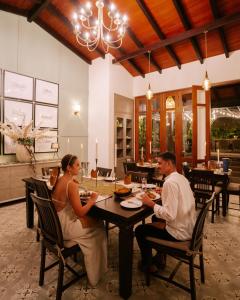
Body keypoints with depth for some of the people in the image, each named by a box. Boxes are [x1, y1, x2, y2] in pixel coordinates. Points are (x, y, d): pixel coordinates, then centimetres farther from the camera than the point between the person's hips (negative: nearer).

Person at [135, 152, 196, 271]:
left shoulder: (170, 182, -27)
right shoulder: (182, 178, 1)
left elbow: (170, 215, -31)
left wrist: (151, 203, -20)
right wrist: (164, 192, 7)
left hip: (179, 232, -9)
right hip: (189, 226, 9)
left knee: (139, 230, 6)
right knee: (155, 218, 29)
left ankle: (146, 264, 29)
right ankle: (160, 257, 37)